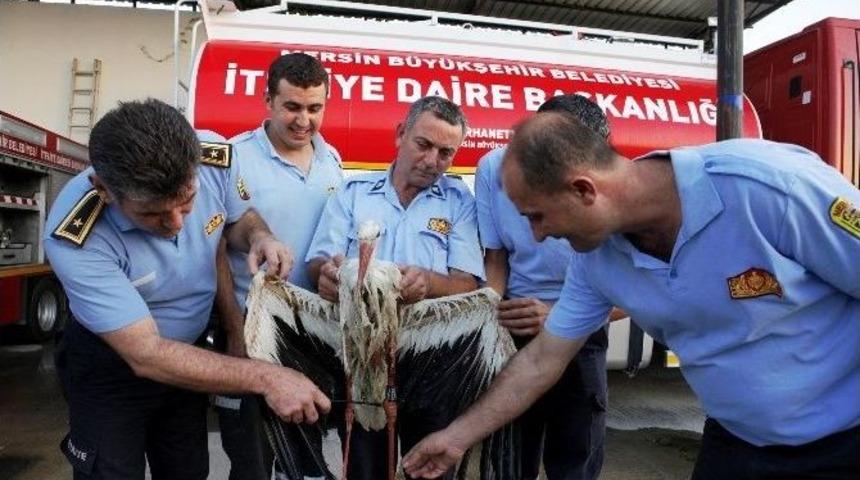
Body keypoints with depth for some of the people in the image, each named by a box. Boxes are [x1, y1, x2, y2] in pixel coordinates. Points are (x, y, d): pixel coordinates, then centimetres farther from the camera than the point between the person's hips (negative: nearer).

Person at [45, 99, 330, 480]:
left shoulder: (215, 162, -24)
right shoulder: (77, 239, -34)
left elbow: (238, 217, 0)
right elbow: (147, 356, -32)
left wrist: (258, 236, -24)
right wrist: (265, 378, -38)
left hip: (189, 352, 5)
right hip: (111, 368, -4)